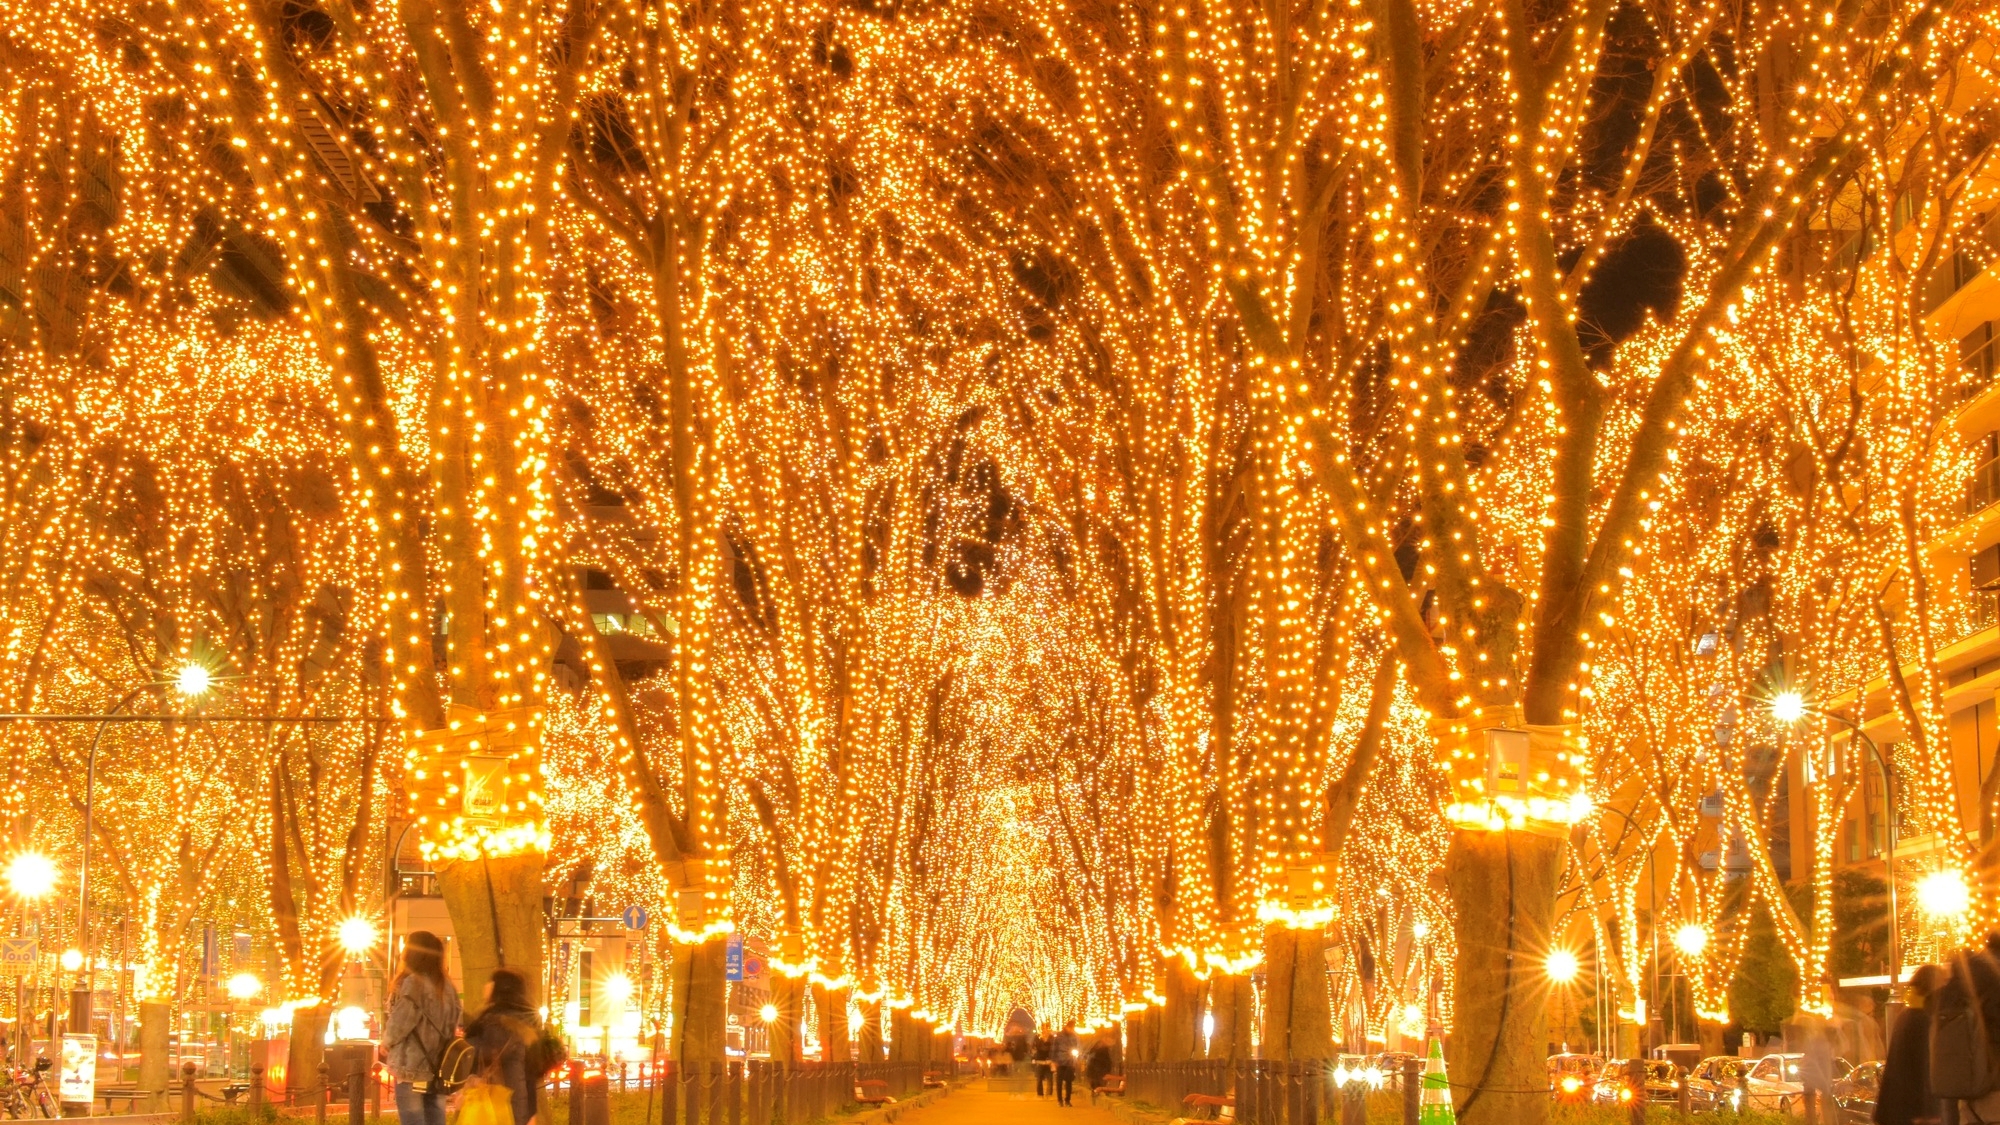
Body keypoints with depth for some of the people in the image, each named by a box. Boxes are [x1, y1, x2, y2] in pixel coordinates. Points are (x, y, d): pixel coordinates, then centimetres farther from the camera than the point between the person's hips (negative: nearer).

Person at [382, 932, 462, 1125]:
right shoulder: (447, 987, 11)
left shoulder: (413, 983, -12)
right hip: (439, 1070, 7)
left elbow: (400, 1022, -13)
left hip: (412, 1068, -7)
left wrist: (386, 1042, 6)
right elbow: (452, 1027, 14)